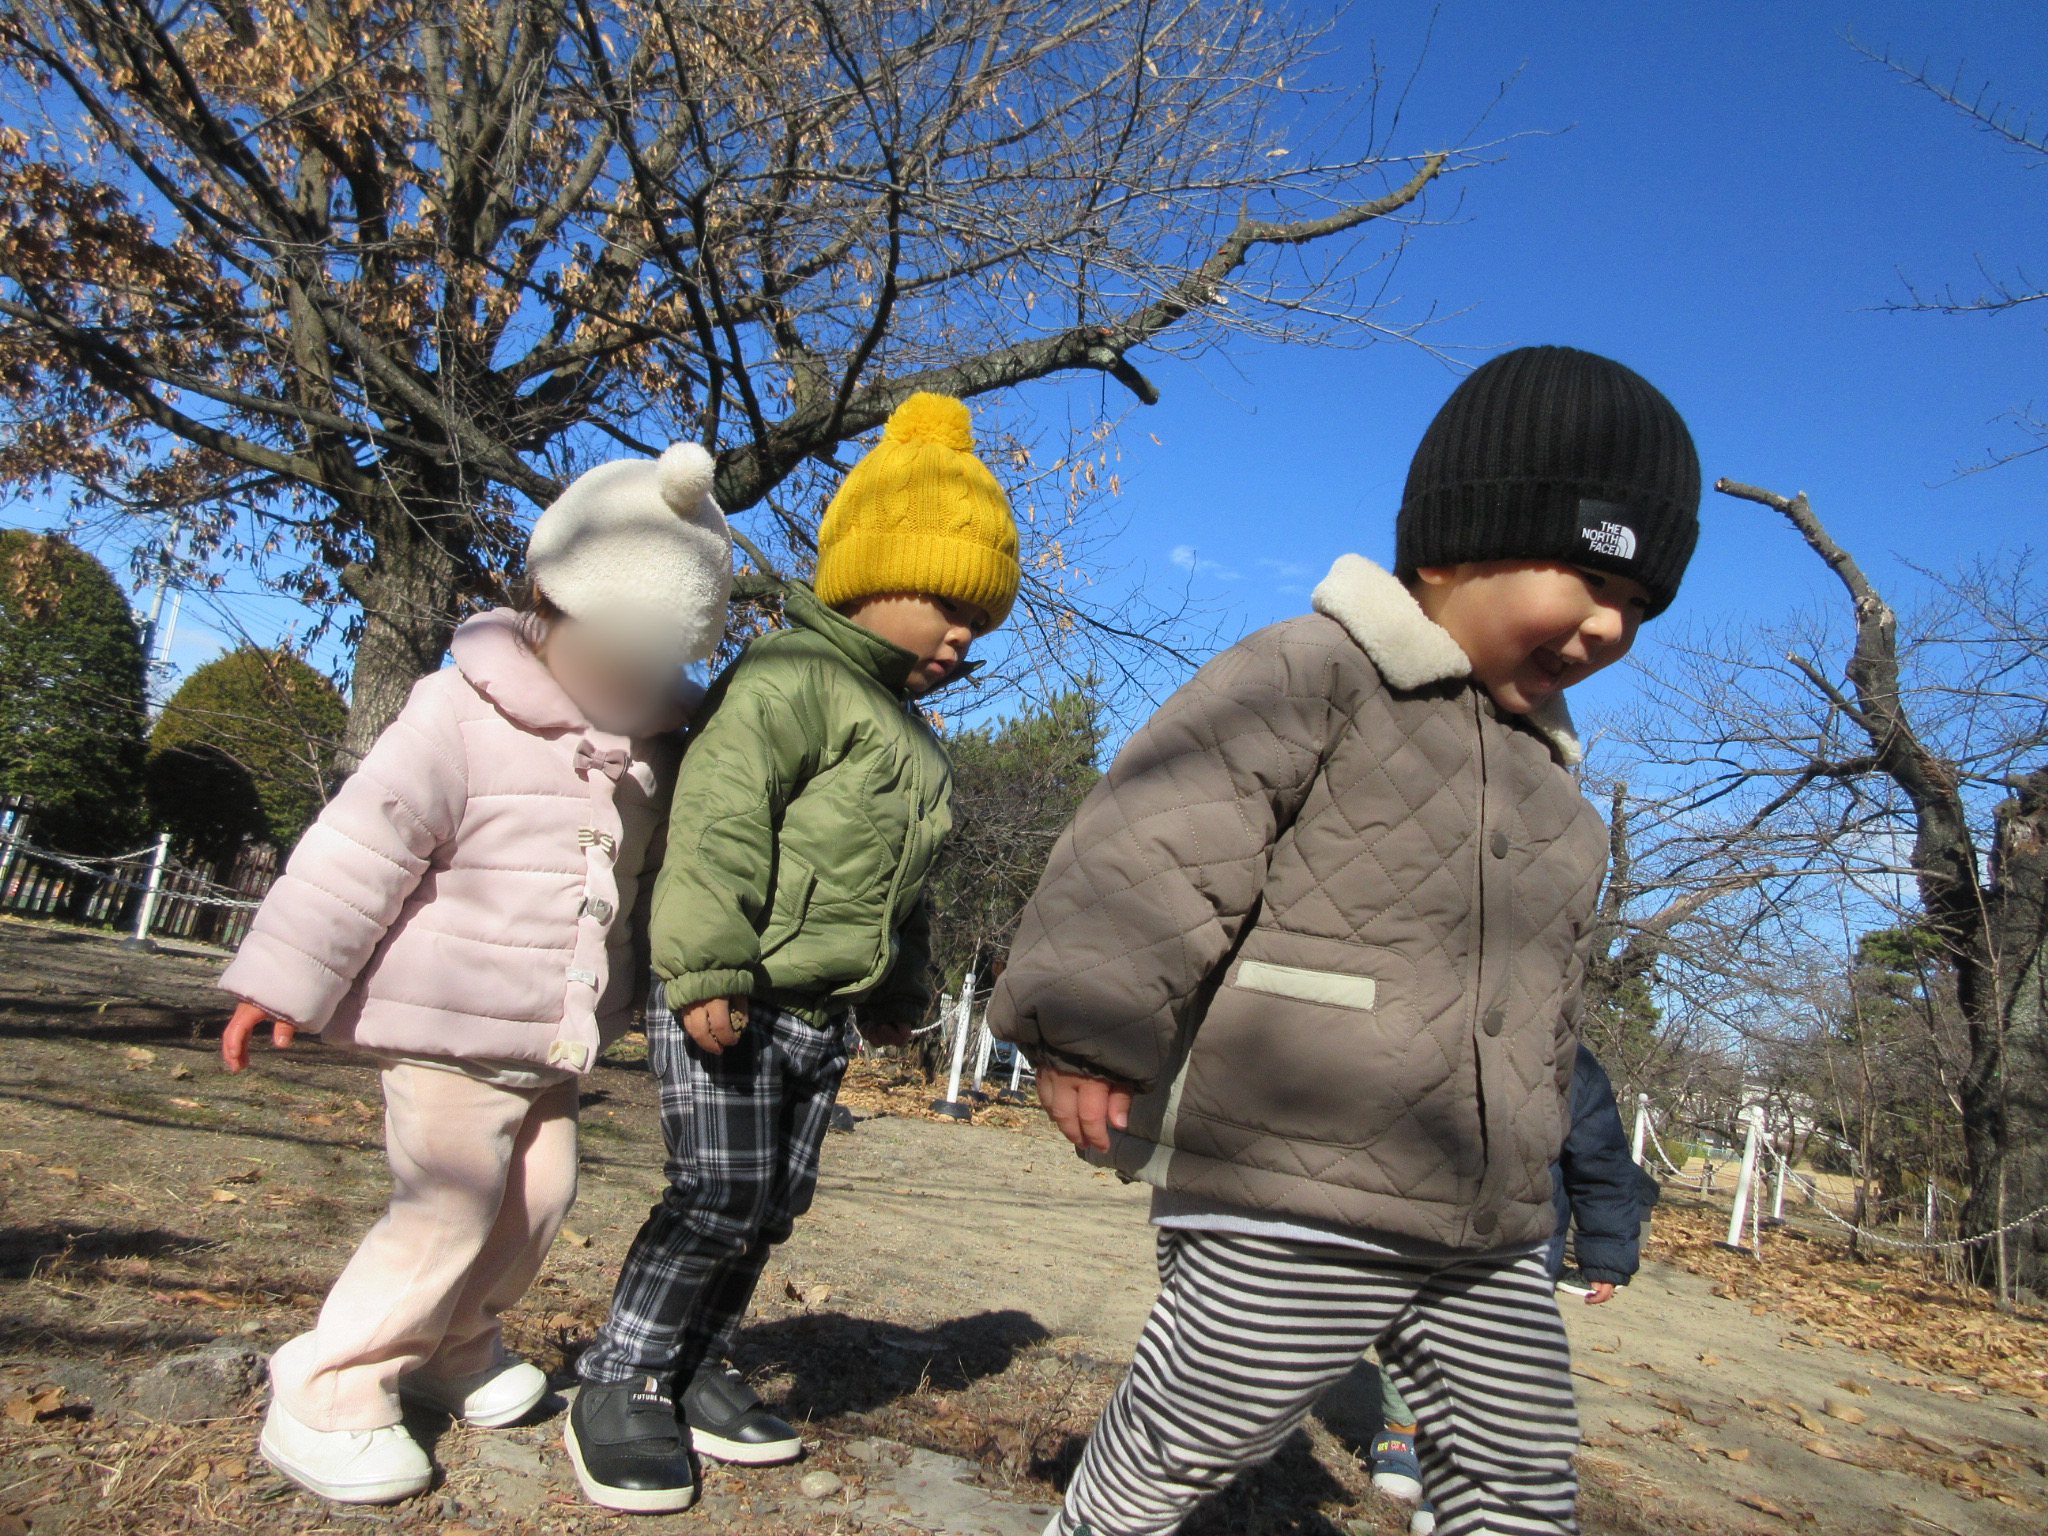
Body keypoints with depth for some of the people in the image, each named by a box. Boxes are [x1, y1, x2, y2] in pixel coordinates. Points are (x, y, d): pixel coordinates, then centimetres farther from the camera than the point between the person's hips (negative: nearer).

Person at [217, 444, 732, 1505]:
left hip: (554, 1039, 7)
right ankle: (327, 1396, 10)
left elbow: (651, 879, 18)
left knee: (537, 1195, 11)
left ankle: (454, 1346, 34)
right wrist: (283, 978, -13)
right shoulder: (466, 713, -14)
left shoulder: (652, 742, 4)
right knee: (451, 1209, -8)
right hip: (449, 1027, -6)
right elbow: (362, 846, -14)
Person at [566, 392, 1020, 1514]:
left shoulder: (907, 729, 19)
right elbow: (718, 823, -21)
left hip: (822, 1014, 9)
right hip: (731, 1001, -9)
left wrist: (899, 989, 25)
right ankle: (619, 1384, 10)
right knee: (717, 1200, -8)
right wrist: (710, 967, -26)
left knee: (773, 1207, 12)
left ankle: (695, 1370, 28)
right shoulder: (789, 677, -12)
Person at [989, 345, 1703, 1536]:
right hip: (1290, 1211, -8)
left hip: (1486, 1234, 8)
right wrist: (1090, 1033, -24)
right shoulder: (1317, 676, -10)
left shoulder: (1546, 767, 17)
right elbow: (1157, 845, -19)